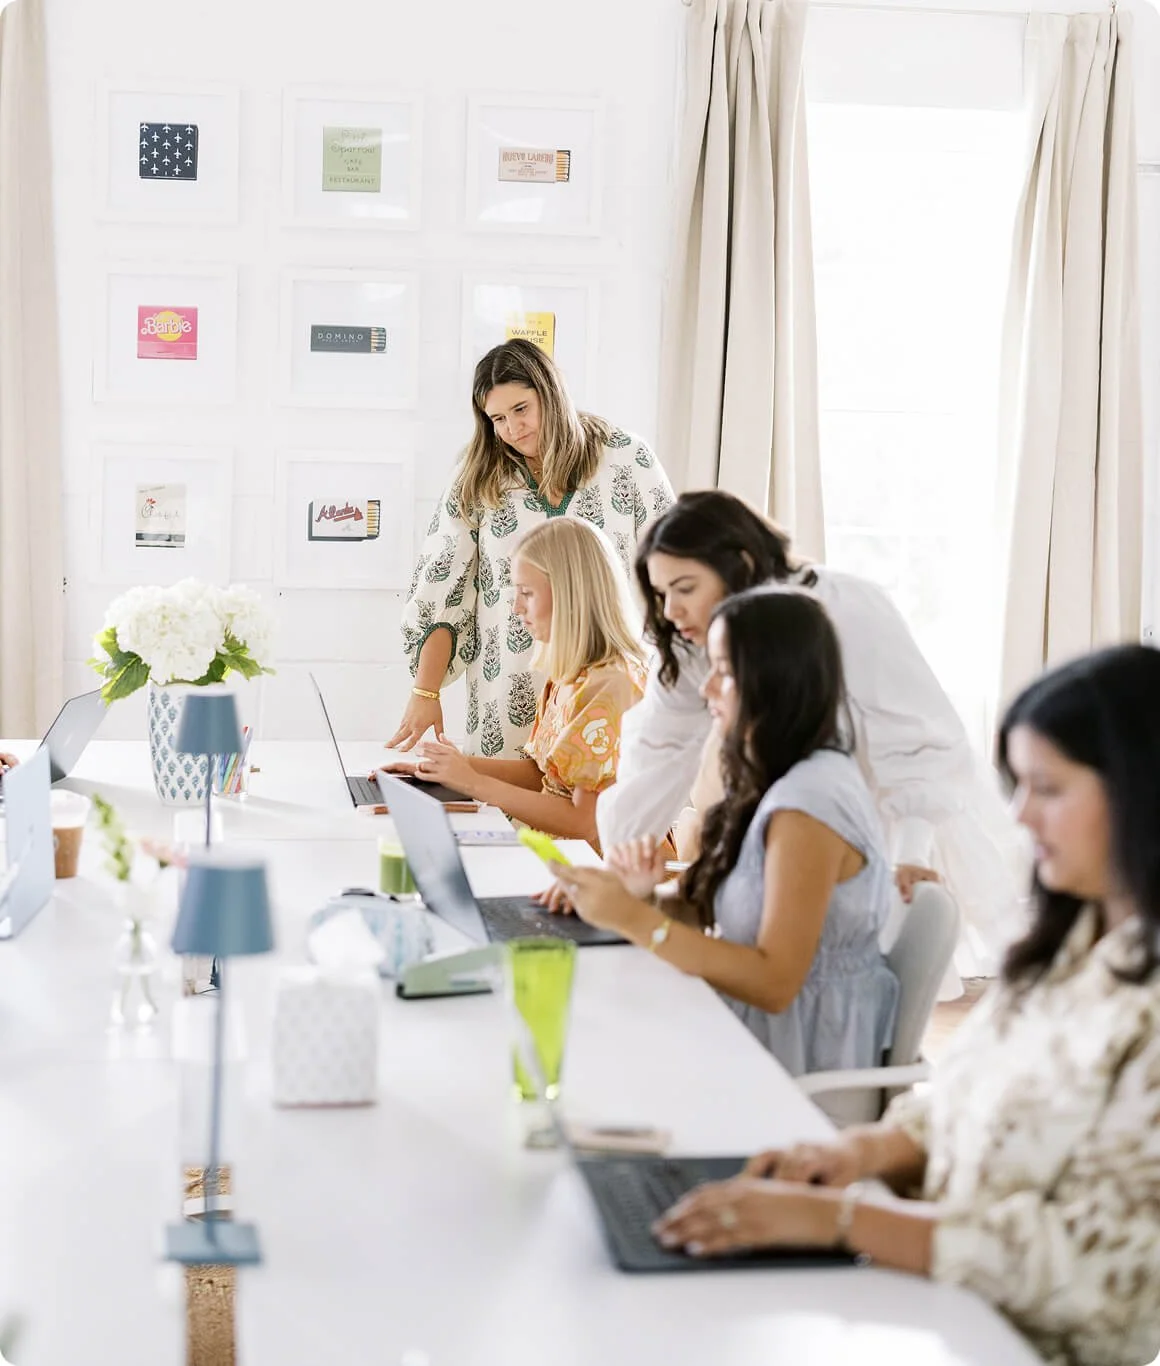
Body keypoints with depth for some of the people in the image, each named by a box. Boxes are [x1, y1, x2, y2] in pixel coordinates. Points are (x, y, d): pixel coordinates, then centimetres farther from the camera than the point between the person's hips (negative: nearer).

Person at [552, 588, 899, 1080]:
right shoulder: (780, 779, 7)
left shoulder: (807, 802, -22)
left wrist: (635, 920, -27)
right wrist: (652, 894, -11)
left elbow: (775, 982, -24)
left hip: (803, 1056, -8)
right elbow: (724, 909, 8)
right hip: (774, 1027, 8)